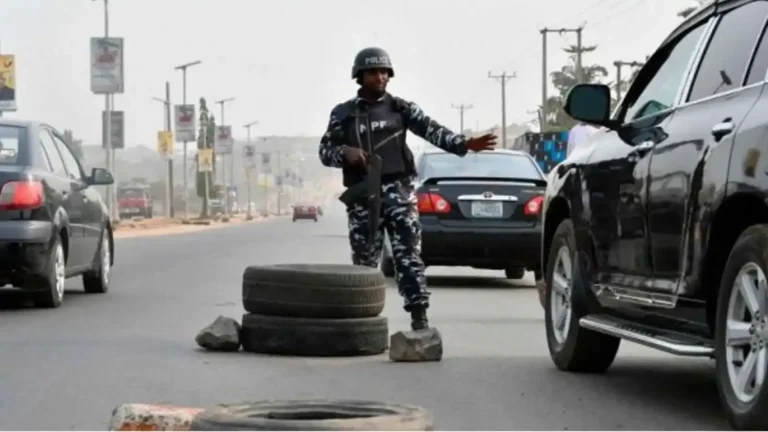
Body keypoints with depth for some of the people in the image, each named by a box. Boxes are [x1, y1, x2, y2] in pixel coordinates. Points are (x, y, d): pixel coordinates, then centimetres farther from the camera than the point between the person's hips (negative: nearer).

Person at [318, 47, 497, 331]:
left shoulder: (400, 108, 7)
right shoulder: (343, 114, 8)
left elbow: (431, 130, -6)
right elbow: (325, 151, 8)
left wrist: (464, 144, -22)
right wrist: (345, 152, -15)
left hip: (398, 190, -1)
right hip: (362, 196, 1)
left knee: (408, 255, -8)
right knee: (364, 261, 6)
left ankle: (419, 317, -10)